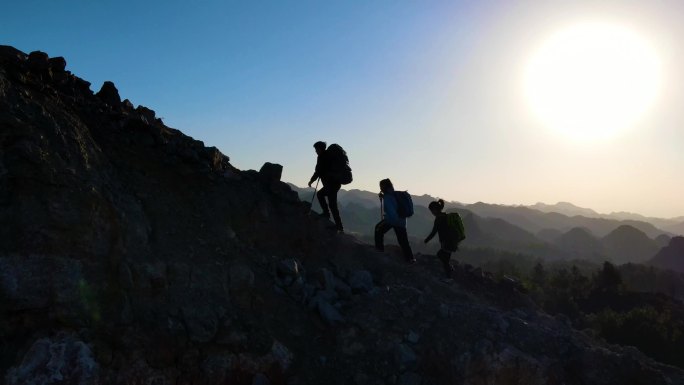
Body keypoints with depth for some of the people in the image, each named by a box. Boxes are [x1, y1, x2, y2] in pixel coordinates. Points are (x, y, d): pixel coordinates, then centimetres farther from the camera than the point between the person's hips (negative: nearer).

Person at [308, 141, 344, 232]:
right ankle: (326, 213, 19)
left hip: (331, 184, -10)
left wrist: (311, 180, 2)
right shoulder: (328, 155, 18)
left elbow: (318, 171, -12)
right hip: (336, 182, 10)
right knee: (320, 194, 25)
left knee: (332, 204, -9)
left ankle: (339, 227, -10)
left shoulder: (322, 157, -9)